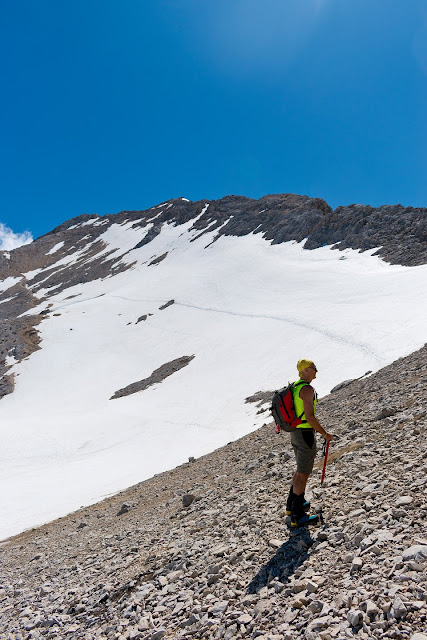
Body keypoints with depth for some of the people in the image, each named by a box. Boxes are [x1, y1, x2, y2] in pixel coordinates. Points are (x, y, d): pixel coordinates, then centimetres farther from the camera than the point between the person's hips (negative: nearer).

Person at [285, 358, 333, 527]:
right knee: (303, 474, -2)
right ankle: (297, 516, 5)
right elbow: (310, 417, -25)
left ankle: (292, 505, 34)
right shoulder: (307, 389, -20)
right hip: (306, 435, -10)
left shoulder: (294, 387, 11)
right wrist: (325, 434, -15)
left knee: (301, 469, 23)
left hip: (295, 434, 10)